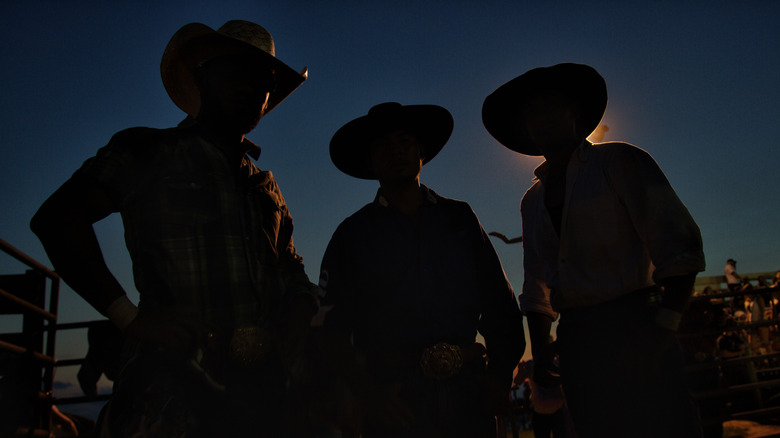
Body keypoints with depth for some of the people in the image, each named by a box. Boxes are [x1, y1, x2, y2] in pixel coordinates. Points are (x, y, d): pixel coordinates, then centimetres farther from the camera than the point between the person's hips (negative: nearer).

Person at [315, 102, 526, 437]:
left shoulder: (460, 218, 12)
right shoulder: (353, 233, 6)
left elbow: (500, 302, 11)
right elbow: (332, 327, 2)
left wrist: (502, 371, 0)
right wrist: (368, 391, -10)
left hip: (468, 391, 2)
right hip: (396, 400, -1)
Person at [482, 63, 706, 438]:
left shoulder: (617, 161, 1)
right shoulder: (533, 199, 17)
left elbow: (678, 248, -8)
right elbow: (536, 288, 20)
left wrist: (660, 334, -16)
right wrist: (540, 353, 10)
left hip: (634, 329, -5)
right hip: (576, 343, 5)